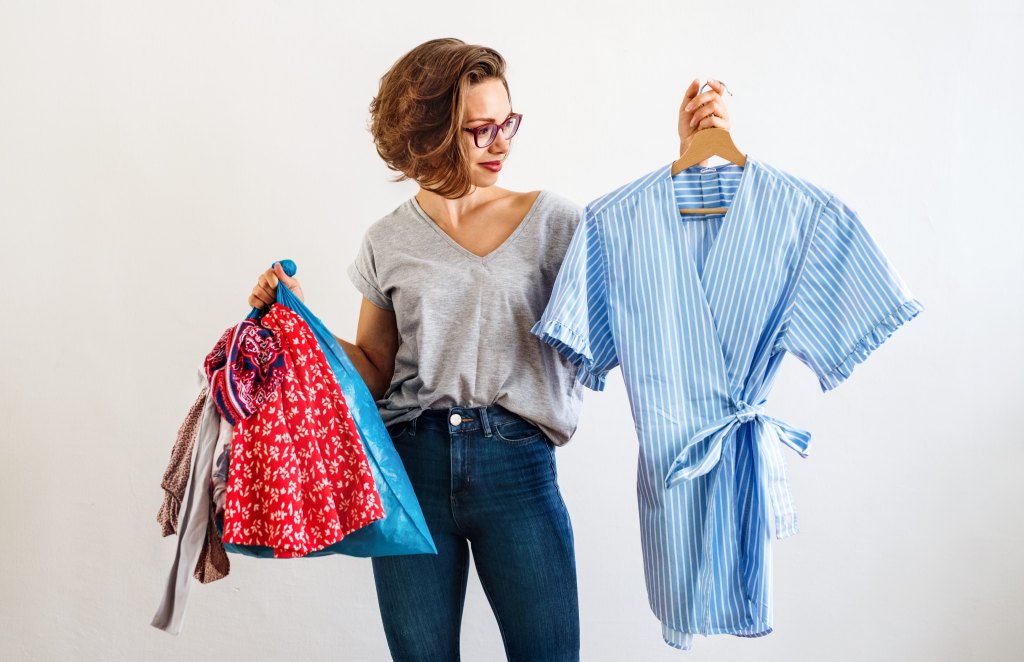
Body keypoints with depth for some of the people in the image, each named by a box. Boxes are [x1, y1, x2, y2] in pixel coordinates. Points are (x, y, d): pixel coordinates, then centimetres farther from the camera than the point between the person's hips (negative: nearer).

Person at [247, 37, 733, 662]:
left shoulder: (548, 218, 2)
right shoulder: (388, 241, 7)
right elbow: (374, 370, 12)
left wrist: (693, 160, -14)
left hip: (516, 463, -1)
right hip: (411, 462, 2)